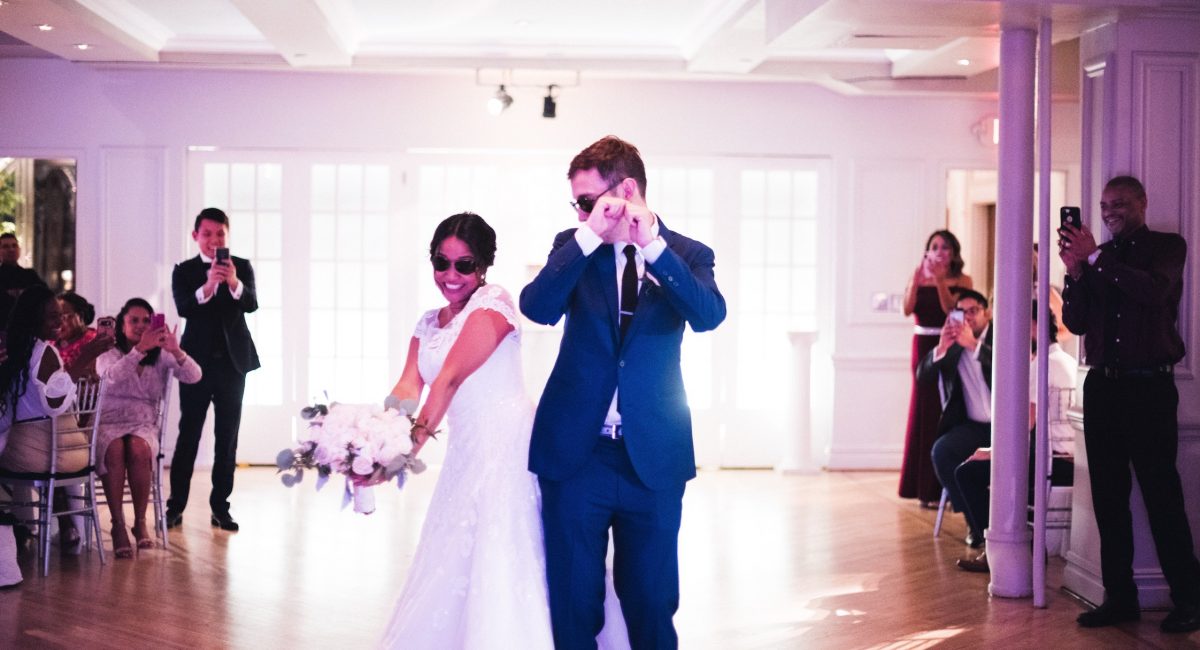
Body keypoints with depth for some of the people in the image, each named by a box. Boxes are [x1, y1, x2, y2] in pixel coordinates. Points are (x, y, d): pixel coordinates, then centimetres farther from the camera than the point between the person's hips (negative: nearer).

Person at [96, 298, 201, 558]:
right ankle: (118, 525, -27)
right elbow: (113, 376, -18)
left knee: (138, 448, -34)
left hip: (144, 426, 1)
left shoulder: (161, 356, 12)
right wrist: (140, 348, -31)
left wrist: (175, 350, -23)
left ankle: (140, 522, -20)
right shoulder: (108, 354, 7)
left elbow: (194, 376, -5)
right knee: (115, 449, -36)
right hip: (109, 424, -1)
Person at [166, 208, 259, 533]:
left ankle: (220, 506, 12)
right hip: (196, 360, -1)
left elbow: (251, 304, -13)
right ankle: (176, 506, 5)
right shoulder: (184, 271, 1)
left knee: (227, 438, 6)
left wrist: (234, 282, -34)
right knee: (188, 435, 0)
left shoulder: (242, 268, 3)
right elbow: (183, 308, -16)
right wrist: (208, 285, -36)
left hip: (233, 361, 2)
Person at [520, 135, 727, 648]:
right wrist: (589, 237, -21)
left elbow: (709, 316, -18)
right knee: (573, 601, 8)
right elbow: (537, 308, -14)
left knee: (652, 600, 9)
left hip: (652, 456, 0)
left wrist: (654, 247, -26)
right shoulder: (573, 246, 3)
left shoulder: (687, 254, 1)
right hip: (575, 452, 1)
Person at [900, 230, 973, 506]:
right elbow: (908, 309, -8)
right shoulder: (918, 279, 7)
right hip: (924, 347, 2)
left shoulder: (962, 281, 1)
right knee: (924, 411, 6)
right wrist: (916, 279, -19)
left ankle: (941, 487, 2)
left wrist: (940, 281, -20)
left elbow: (953, 310, -14)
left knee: (945, 413, -3)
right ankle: (924, 486, 14)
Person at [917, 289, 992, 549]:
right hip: (973, 425, 3)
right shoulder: (952, 343, 10)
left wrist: (974, 344, -29)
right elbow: (923, 376, -3)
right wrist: (941, 348, -20)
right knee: (941, 451, -24)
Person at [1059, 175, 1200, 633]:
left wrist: (1095, 259, -17)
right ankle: (1120, 596, 12)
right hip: (1102, 387, 5)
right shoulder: (1096, 256, 14)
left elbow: (1155, 291, -18)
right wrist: (1075, 271, -7)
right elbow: (1076, 322, 7)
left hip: (1149, 387, -5)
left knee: (1161, 495, -5)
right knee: (1108, 496, 6)